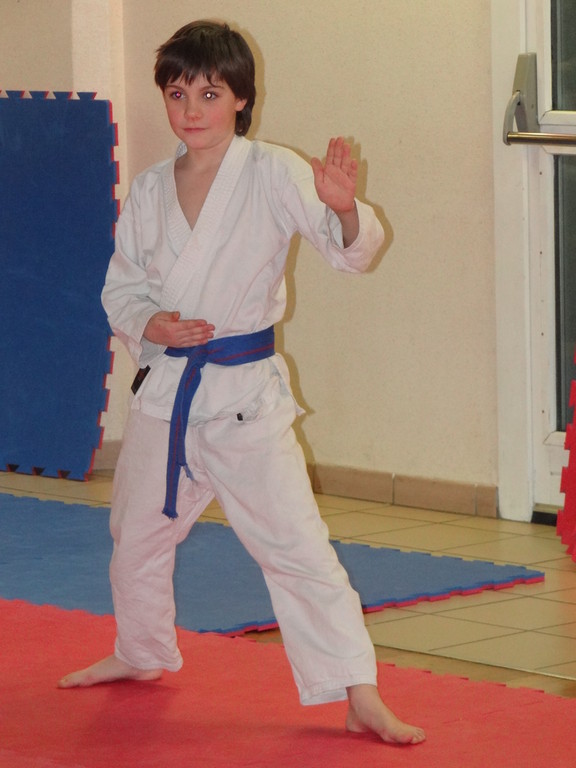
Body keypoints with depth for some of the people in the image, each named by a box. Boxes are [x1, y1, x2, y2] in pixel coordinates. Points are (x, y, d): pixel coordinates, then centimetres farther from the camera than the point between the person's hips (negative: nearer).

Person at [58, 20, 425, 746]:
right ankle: (141, 654, 48)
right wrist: (150, 324, -11)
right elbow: (121, 285, 11)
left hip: (245, 393, -5)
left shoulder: (272, 174, -10)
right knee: (137, 537, 22)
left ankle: (360, 699, -8)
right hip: (164, 388, 5)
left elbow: (349, 250, -20)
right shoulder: (150, 190, 3)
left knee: (296, 544, -12)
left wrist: (344, 209, -43)